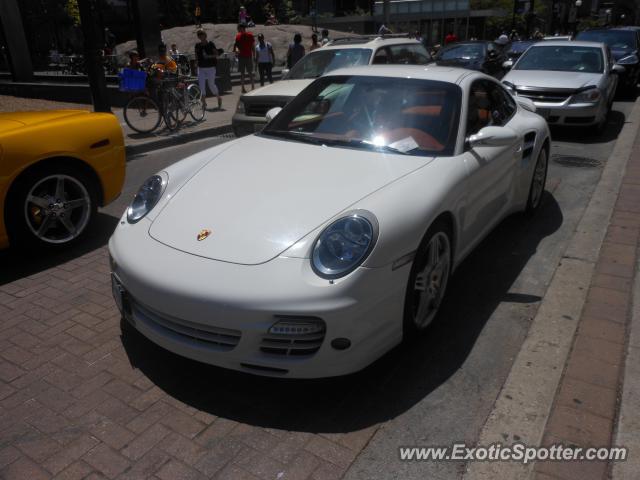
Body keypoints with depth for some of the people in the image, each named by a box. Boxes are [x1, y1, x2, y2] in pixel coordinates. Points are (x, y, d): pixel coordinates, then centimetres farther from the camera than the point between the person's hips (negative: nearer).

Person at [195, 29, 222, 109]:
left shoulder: (210, 44, -5)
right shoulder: (197, 45, 7)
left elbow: (216, 54, -6)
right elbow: (196, 55, 17)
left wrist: (209, 56, -20)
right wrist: (196, 63, 7)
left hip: (210, 67, -4)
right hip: (201, 68, 4)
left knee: (211, 84, 0)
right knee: (201, 85, -4)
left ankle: (219, 98, 24)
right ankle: (204, 102, 6)